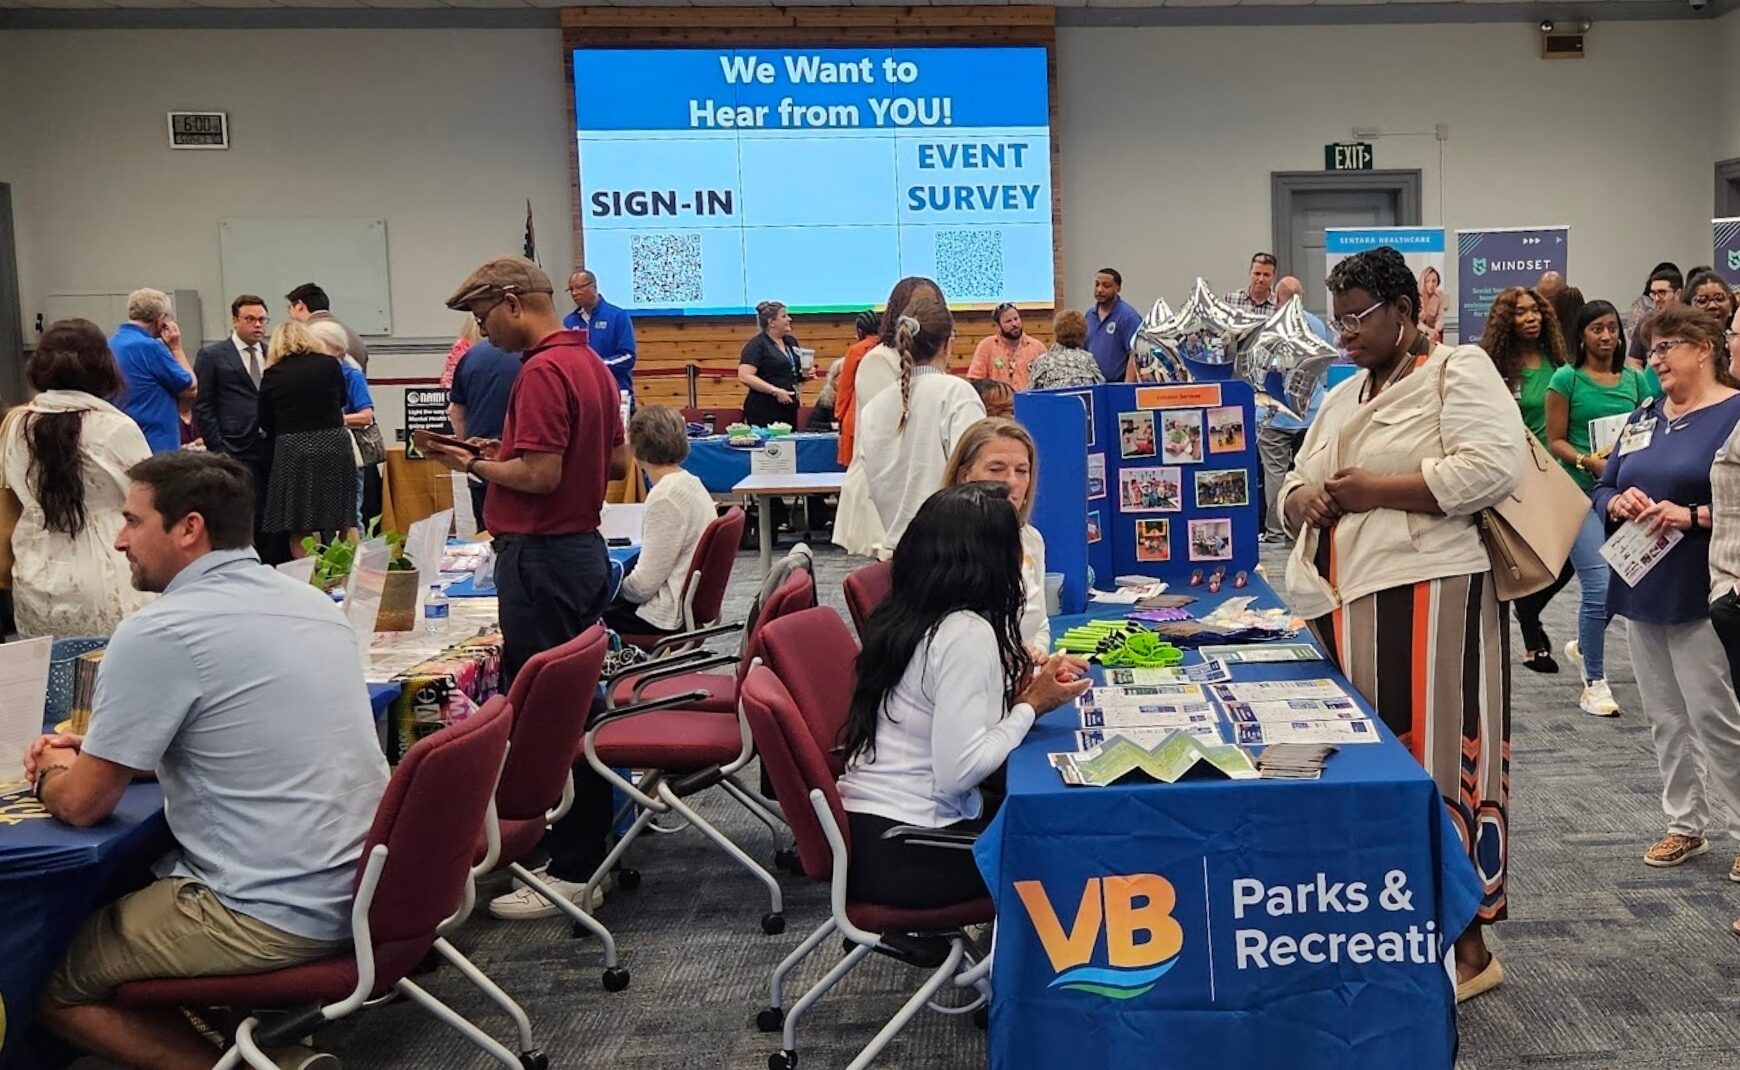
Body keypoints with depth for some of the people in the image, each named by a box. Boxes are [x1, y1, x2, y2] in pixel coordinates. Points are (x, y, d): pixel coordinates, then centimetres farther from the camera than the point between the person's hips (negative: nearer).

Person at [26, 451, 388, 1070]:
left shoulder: (156, 634, -15)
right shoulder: (312, 603, 8)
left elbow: (81, 805, -7)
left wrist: (53, 772, 16)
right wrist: (100, 752, 21)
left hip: (278, 918, -8)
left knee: (49, 984, 8)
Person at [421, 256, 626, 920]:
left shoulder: (542, 371, -18)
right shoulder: (590, 362, 13)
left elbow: (541, 474, -25)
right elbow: (617, 462, 18)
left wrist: (474, 464, -7)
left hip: (541, 558, -10)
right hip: (583, 547, 10)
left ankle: (571, 871, 4)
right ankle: (589, 847, 27)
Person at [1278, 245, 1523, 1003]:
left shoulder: (1459, 371, -4)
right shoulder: (1342, 400, 20)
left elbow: (1494, 466, -18)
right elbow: (1299, 483, 25)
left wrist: (1374, 491, -16)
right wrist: (1301, 498, 0)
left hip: (1426, 601, -8)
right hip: (1346, 607, 8)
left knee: (1436, 762, -4)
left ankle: (1466, 943, 8)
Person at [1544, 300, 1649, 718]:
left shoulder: (1635, 379, 11)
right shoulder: (1567, 379, -1)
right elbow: (1555, 440, -3)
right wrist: (1588, 461, -19)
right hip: (1582, 494, -5)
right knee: (1598, 586, -10)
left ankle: (1583, 646, 34)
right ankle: (1594, 683, 4)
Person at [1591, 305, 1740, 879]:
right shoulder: (1644, 417, 14)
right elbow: (1602, 489, 15)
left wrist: (1693, 515, -24)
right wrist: (1619, 503, -6)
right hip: (1645, 589, 7)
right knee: (1665, 717, 13)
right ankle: (1686, 825, 25)